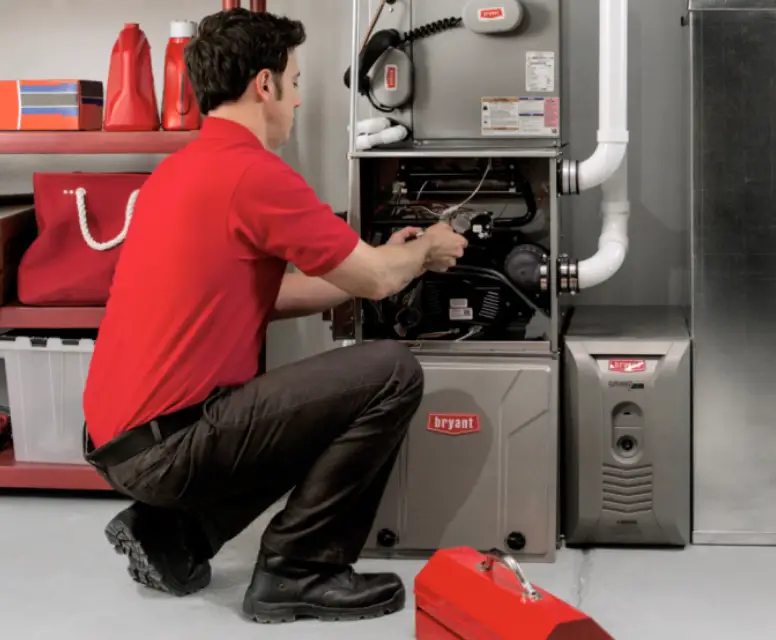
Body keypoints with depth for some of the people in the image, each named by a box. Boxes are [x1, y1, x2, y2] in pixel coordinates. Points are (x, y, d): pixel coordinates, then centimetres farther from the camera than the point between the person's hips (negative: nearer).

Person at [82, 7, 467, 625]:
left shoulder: (182, 169, 15)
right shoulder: (256, 173, -16)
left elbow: (265, 296, 21)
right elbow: (375, 282, -7)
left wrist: (388, 258, 24)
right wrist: (427, 250, 16)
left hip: (124, 437, 10)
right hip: (167, 441, -10)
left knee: (315, 409, 27)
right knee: (392, 373, -11)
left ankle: (171, 535, 17)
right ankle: (297, 571, -1)